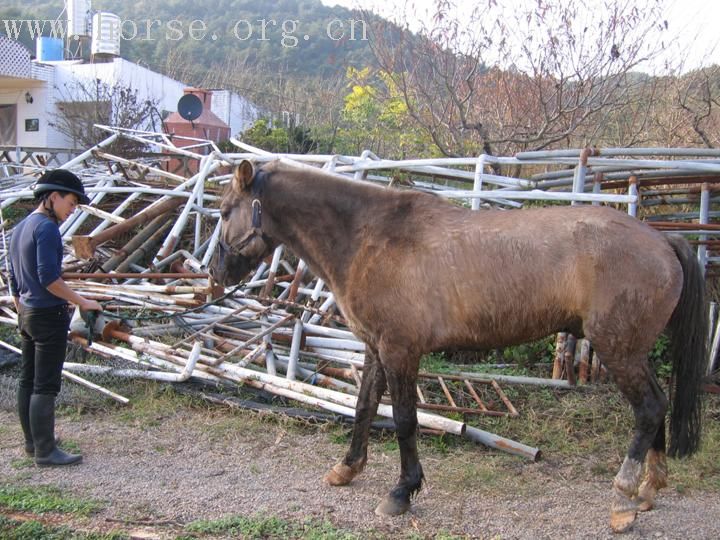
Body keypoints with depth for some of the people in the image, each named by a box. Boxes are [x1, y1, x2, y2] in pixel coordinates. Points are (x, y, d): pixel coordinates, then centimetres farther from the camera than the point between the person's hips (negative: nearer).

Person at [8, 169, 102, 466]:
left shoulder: (20, 228, 15)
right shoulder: (46, 228, -14)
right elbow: (48, 277, -21)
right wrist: (82, 302, -15)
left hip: (27, 315, 10)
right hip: (50, 316, -9)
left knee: (28, 381, 13)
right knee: (45, 386, -6)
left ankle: (33, 441, 23)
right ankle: (45, 451, -2)